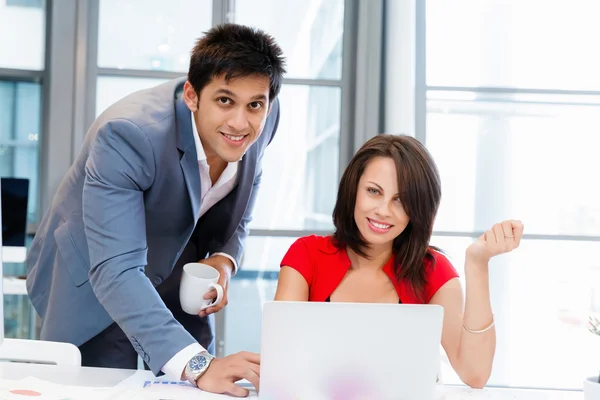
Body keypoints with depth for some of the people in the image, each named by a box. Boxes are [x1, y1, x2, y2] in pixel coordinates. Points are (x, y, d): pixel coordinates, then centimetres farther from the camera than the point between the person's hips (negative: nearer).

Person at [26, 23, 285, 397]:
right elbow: (115, 271, -41)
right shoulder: (126, 135, -34)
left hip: (179, 280, 5)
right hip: (91, 283, -4)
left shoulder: (264, 118, -17)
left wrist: (224, 260, -18)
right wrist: (196, 364, -50)